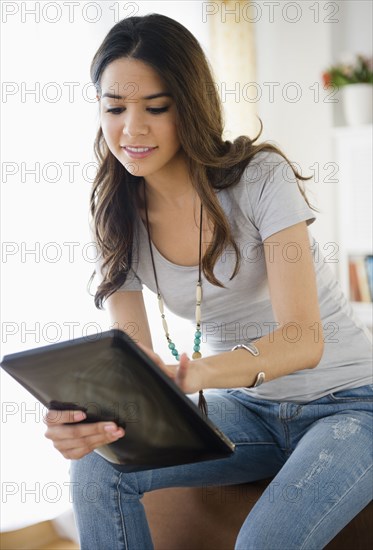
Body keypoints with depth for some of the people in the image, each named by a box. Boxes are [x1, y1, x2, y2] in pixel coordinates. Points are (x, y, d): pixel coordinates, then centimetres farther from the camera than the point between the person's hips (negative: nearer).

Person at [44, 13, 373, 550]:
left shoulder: (260, 177, -17)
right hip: (247, 408, 5)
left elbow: (303, 339, -26)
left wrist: (194, 374, -46)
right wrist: (83, 413, -35)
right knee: (99, 464, -19)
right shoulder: (120, 220, -3)